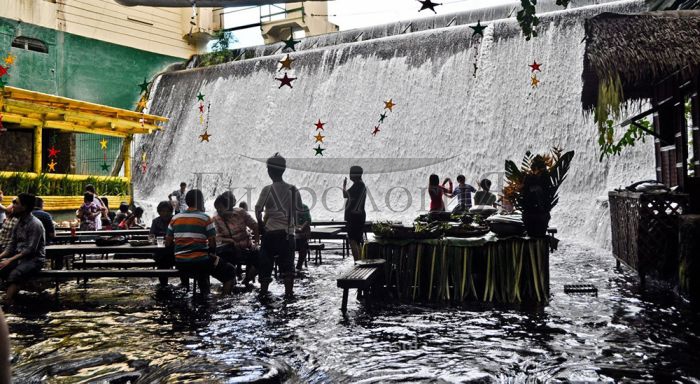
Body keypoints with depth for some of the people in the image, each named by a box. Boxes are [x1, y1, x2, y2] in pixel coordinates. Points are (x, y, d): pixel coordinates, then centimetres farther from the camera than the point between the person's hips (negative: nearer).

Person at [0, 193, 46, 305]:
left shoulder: (35, 224, -14)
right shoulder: (20, 222, 11)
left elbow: (30, 249, -19)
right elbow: (12, 245, 13)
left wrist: (10, 260, -23)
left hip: (34, 259, -8)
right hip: (19, 257, 8)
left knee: (14, 274, -34)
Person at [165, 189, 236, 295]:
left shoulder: (175, 218, 5)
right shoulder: (205, 218, -8)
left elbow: (168, 243, 6)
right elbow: (213, 244, -11)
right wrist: (212, 254, 9)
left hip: (180, 264, 6)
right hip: (200, 262, -6)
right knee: (230, 272, 12)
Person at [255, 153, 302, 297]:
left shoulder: (267, 189, -8)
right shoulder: (293, 189, 2)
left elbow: (258, 210, -8)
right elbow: (298, 210, 6)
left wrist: (260, 224, 7)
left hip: (271, 232, -2)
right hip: (288, 232, 2)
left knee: (266, 262, 11)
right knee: (287, 263, 7)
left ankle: (263, 290, 17)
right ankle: (289, 291, 2)